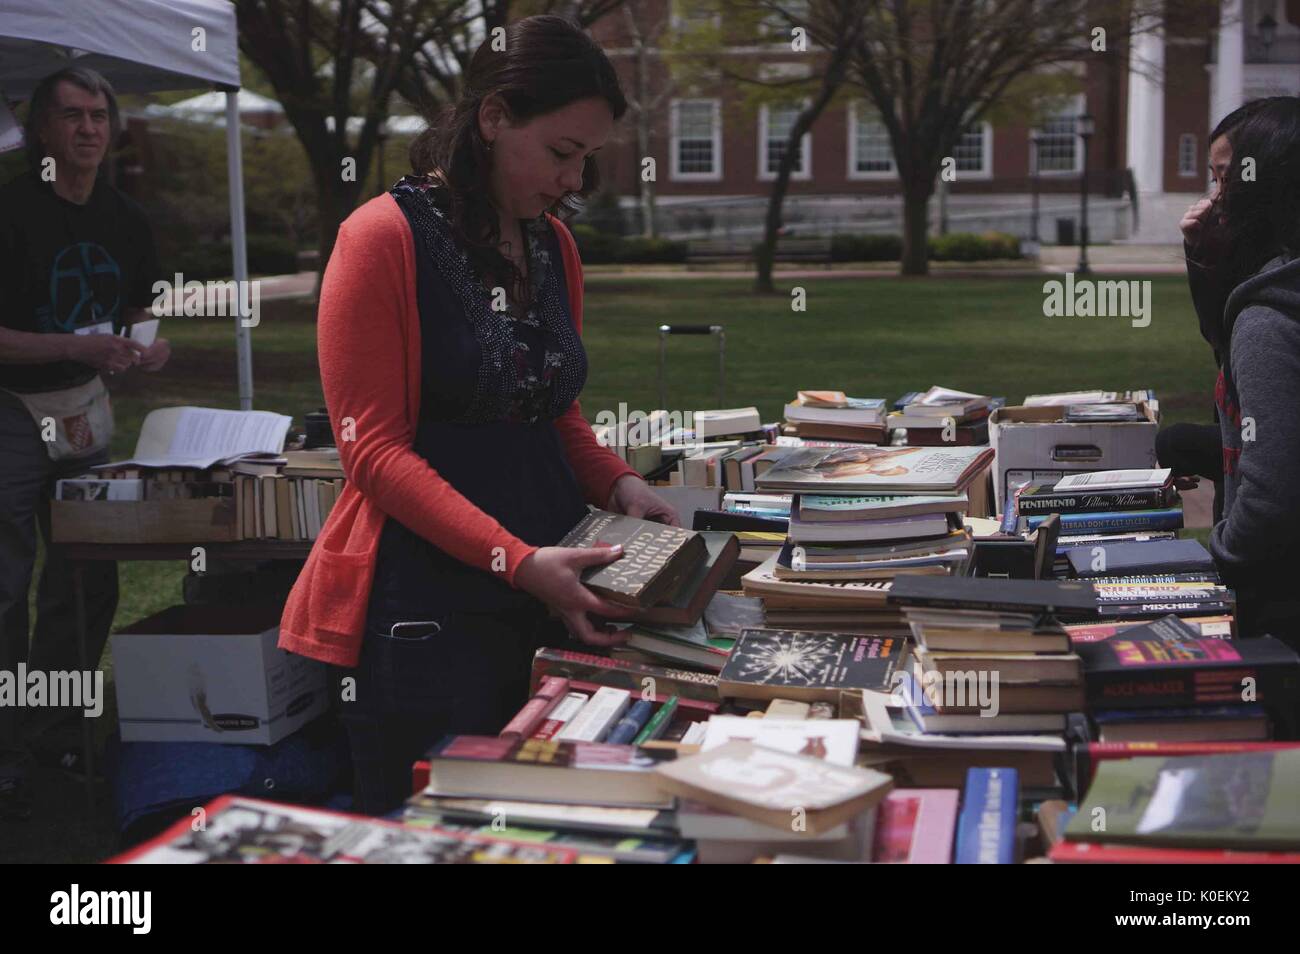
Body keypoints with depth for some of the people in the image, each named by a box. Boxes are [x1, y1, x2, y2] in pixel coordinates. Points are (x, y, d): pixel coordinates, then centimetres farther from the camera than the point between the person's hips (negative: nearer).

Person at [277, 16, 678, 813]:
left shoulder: (555, 246, 11)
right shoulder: (386, 237, -10)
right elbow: (376, 449, -14)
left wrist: (620, 486, 0)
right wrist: (516, 561, -23)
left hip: (547, 598, 7)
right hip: (427, 610, -6)